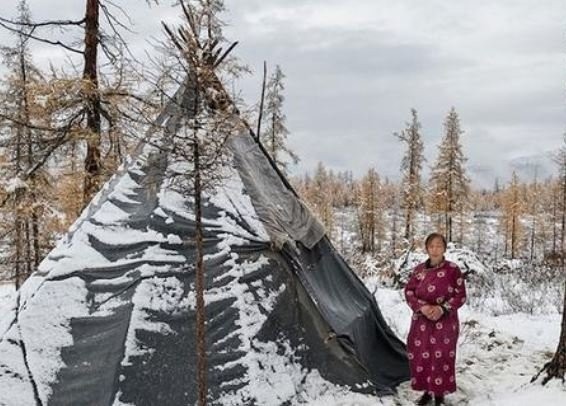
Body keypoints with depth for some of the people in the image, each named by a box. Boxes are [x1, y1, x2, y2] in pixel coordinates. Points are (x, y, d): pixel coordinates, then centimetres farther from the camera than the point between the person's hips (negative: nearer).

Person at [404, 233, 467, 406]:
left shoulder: (452, 269, -7)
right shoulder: (419, 269, 2)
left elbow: (461, 296, -5)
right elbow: (408, 292, 3)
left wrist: (442, 309, -18)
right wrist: (421, 307, -14)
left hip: (445, 323, -3)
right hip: (422, 322, 3)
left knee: (441, 358, 1)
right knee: (421, 356, 7)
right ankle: (427, 391, 26)